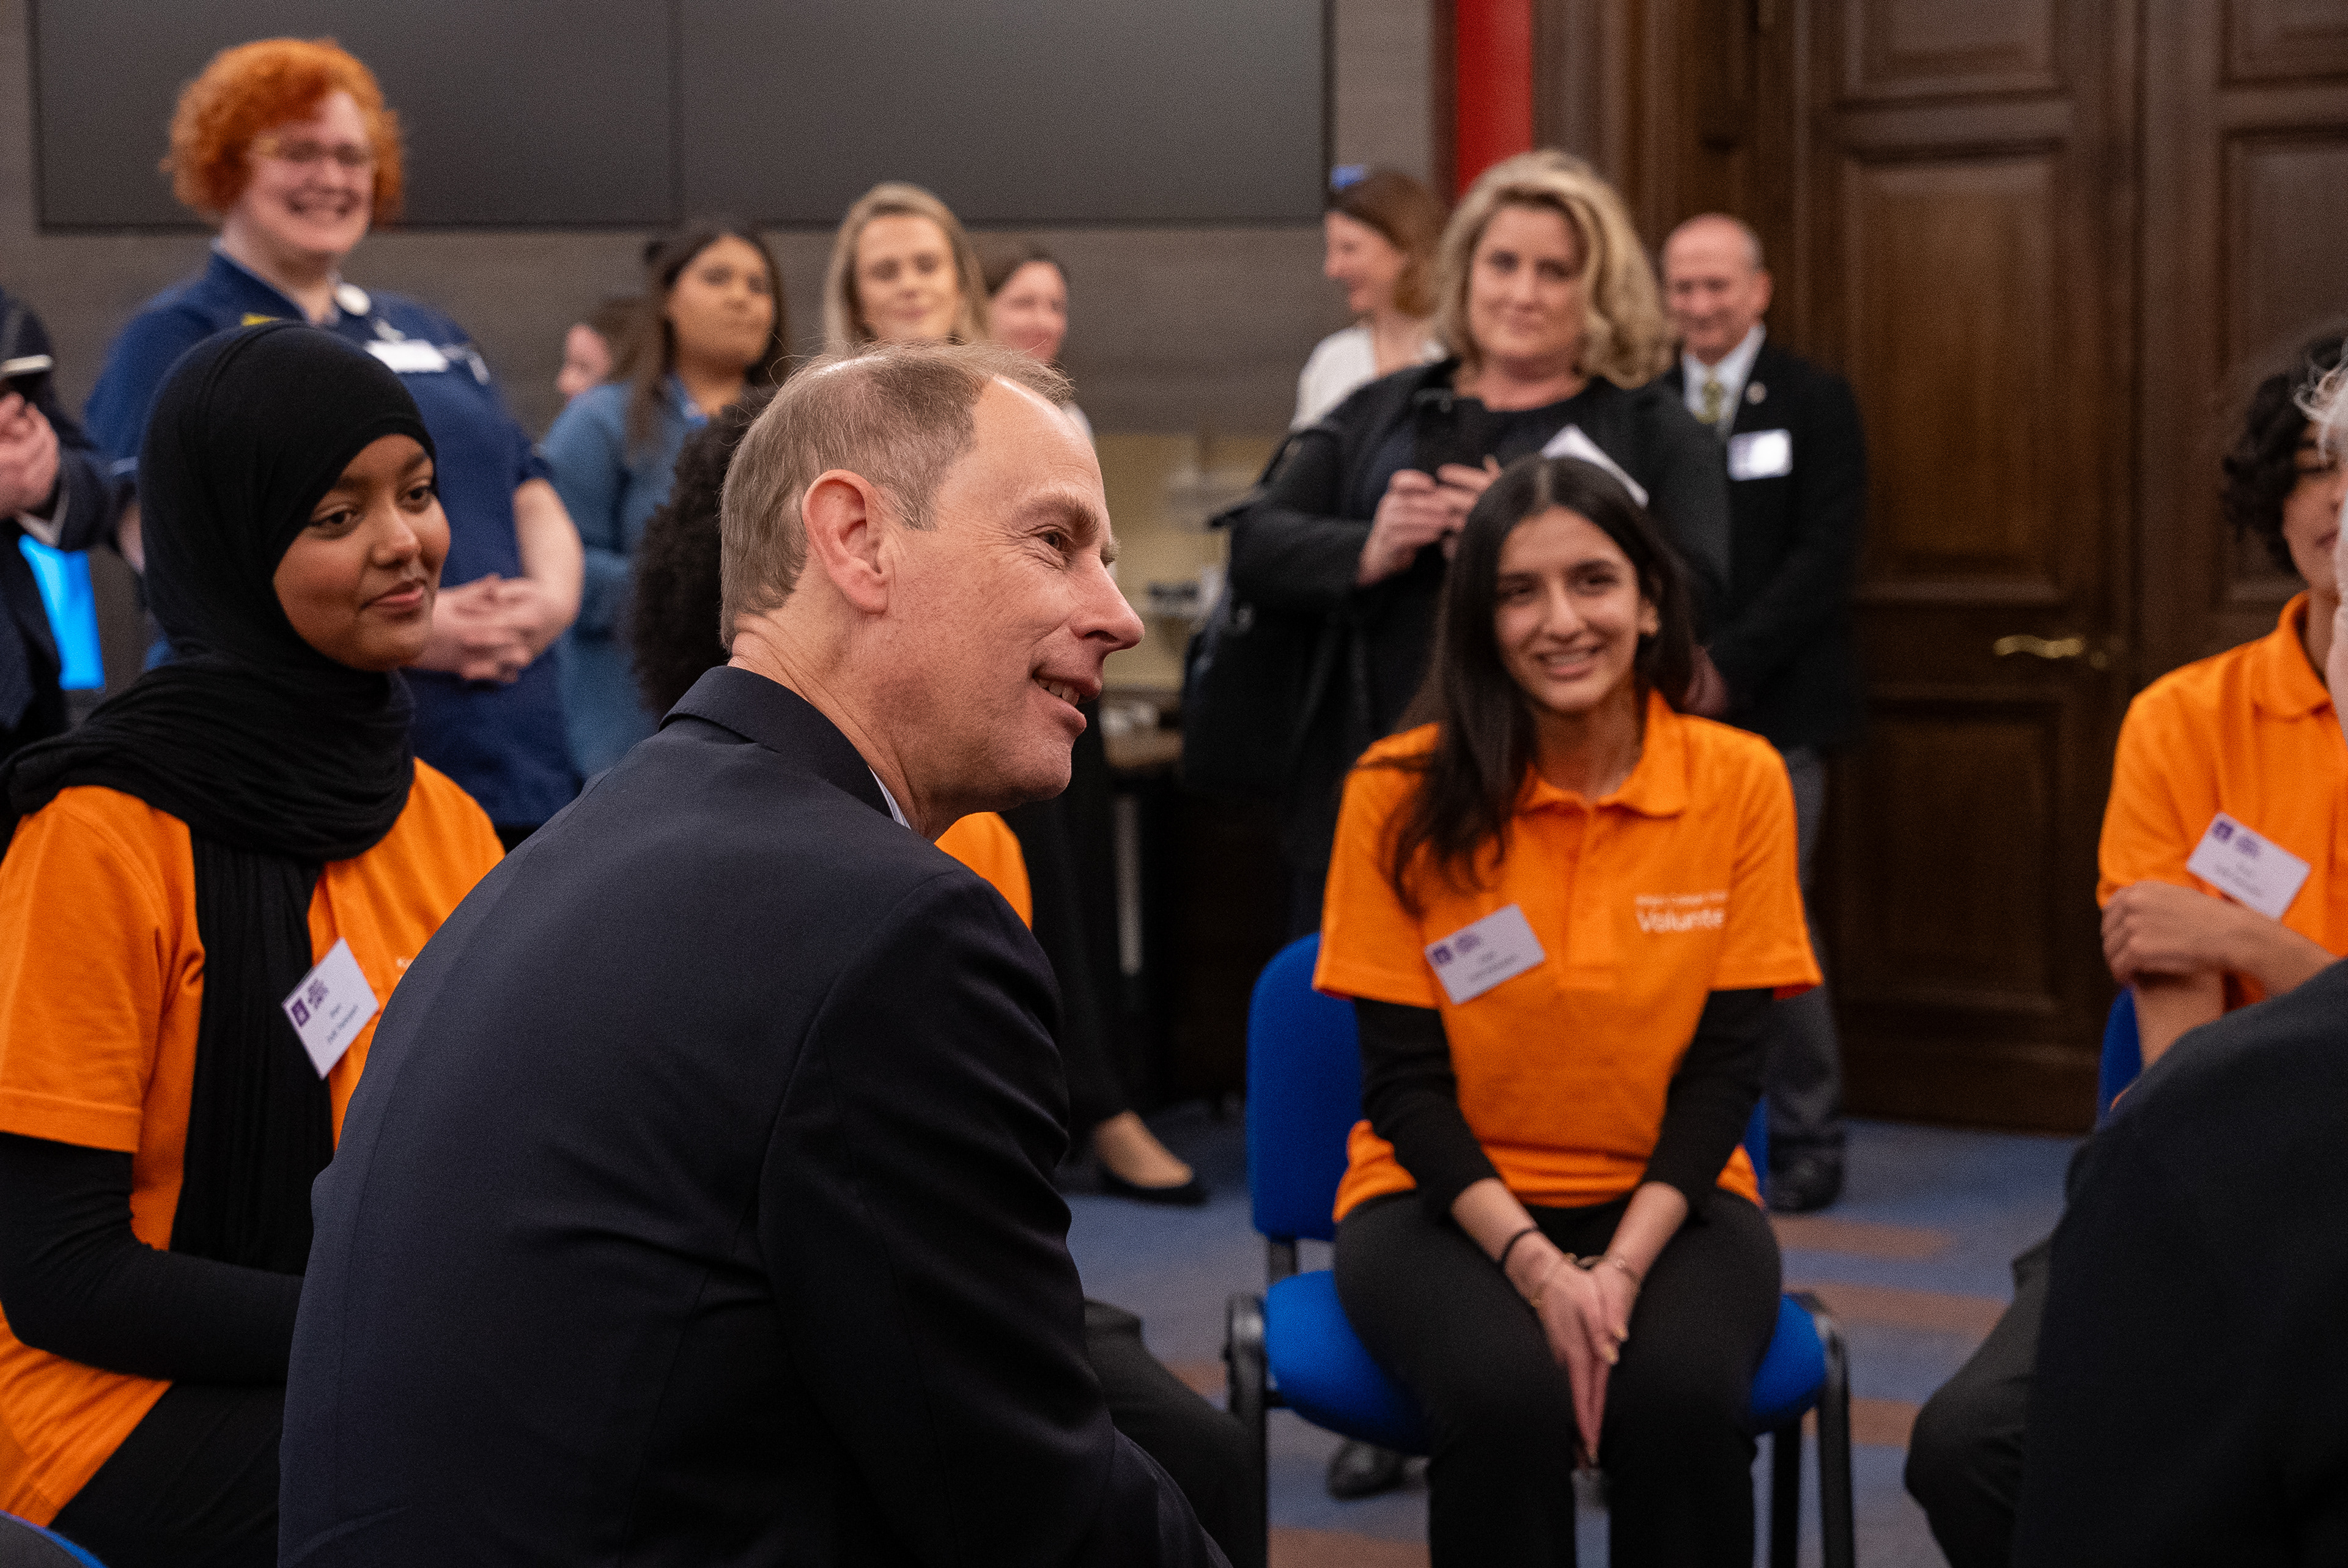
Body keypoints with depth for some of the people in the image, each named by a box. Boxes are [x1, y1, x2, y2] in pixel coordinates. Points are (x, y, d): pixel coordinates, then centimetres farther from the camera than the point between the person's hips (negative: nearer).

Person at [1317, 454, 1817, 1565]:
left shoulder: (1740, 782, -4)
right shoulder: (1404, 792, -8)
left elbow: (1723, 1068, -3)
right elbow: (1405, 1082, -6)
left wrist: (1622, 1269, -17)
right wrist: (1535, 1264, -19)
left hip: (1665, 1201, 1)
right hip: (1450, 1202, -1)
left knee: (1683, 1394, -31)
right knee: (1508, 1398, -32)